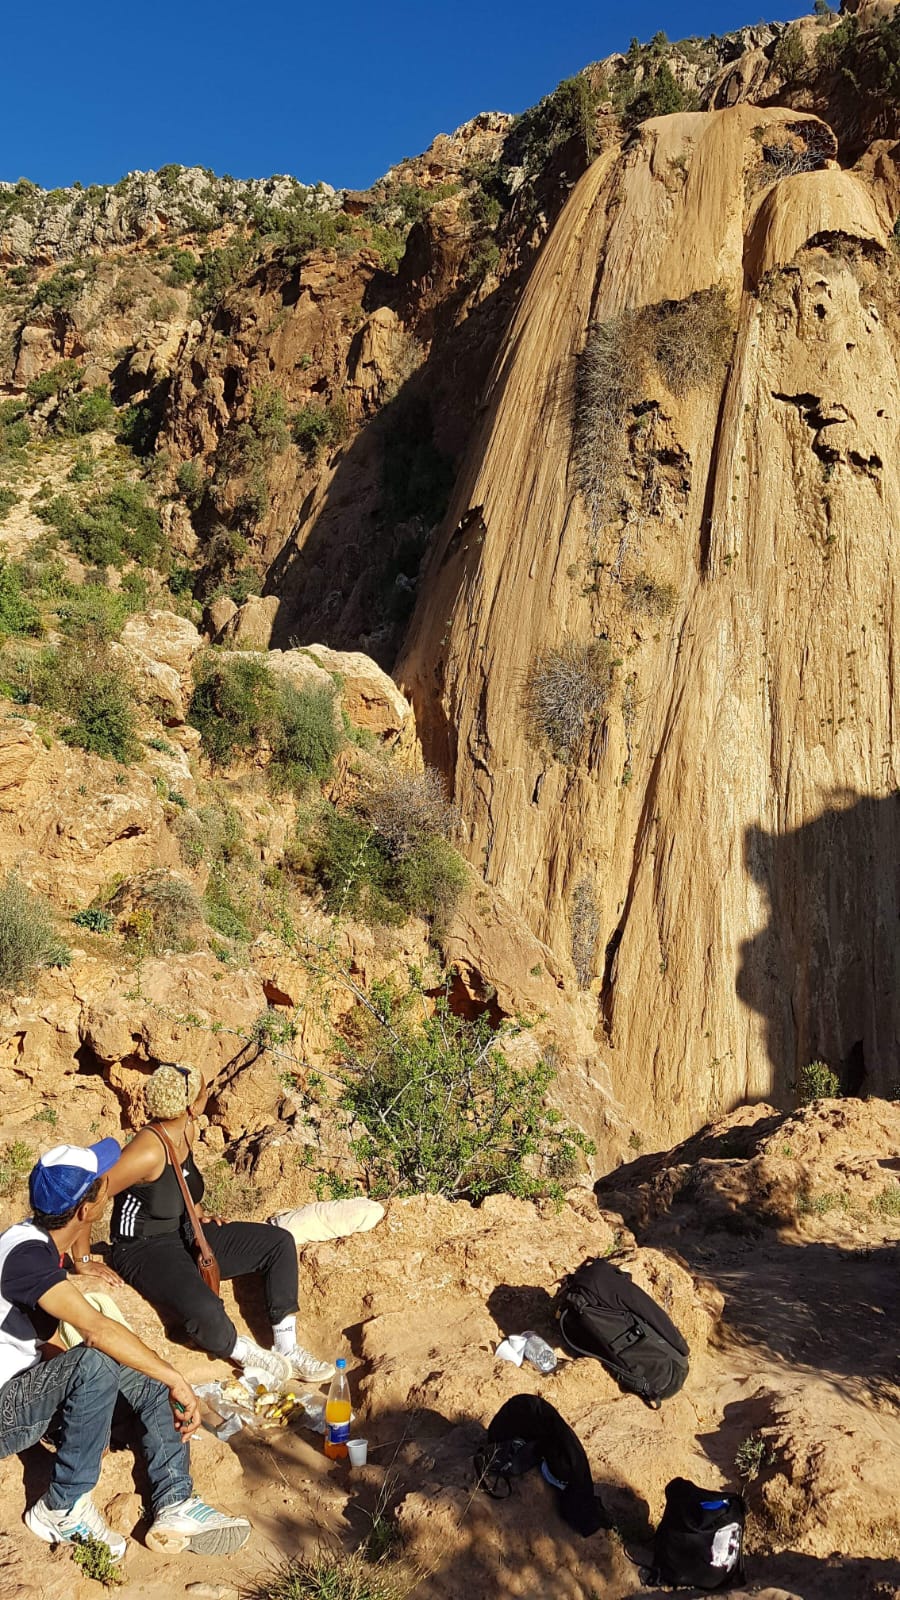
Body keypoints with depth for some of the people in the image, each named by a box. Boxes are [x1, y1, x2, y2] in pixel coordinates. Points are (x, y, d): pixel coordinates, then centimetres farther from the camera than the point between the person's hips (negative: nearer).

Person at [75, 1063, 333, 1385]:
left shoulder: (186, 1131, -2)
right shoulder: (148, 1151, -29)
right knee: (206, 1312, -36)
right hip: (144, 1250, -9)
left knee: (279, 1243, 1)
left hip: (185, 1234, 9)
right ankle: (249, 1356, -3)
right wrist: (84, 1261, -20)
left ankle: (287, 1349, 5)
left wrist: (198, 1213, 8)